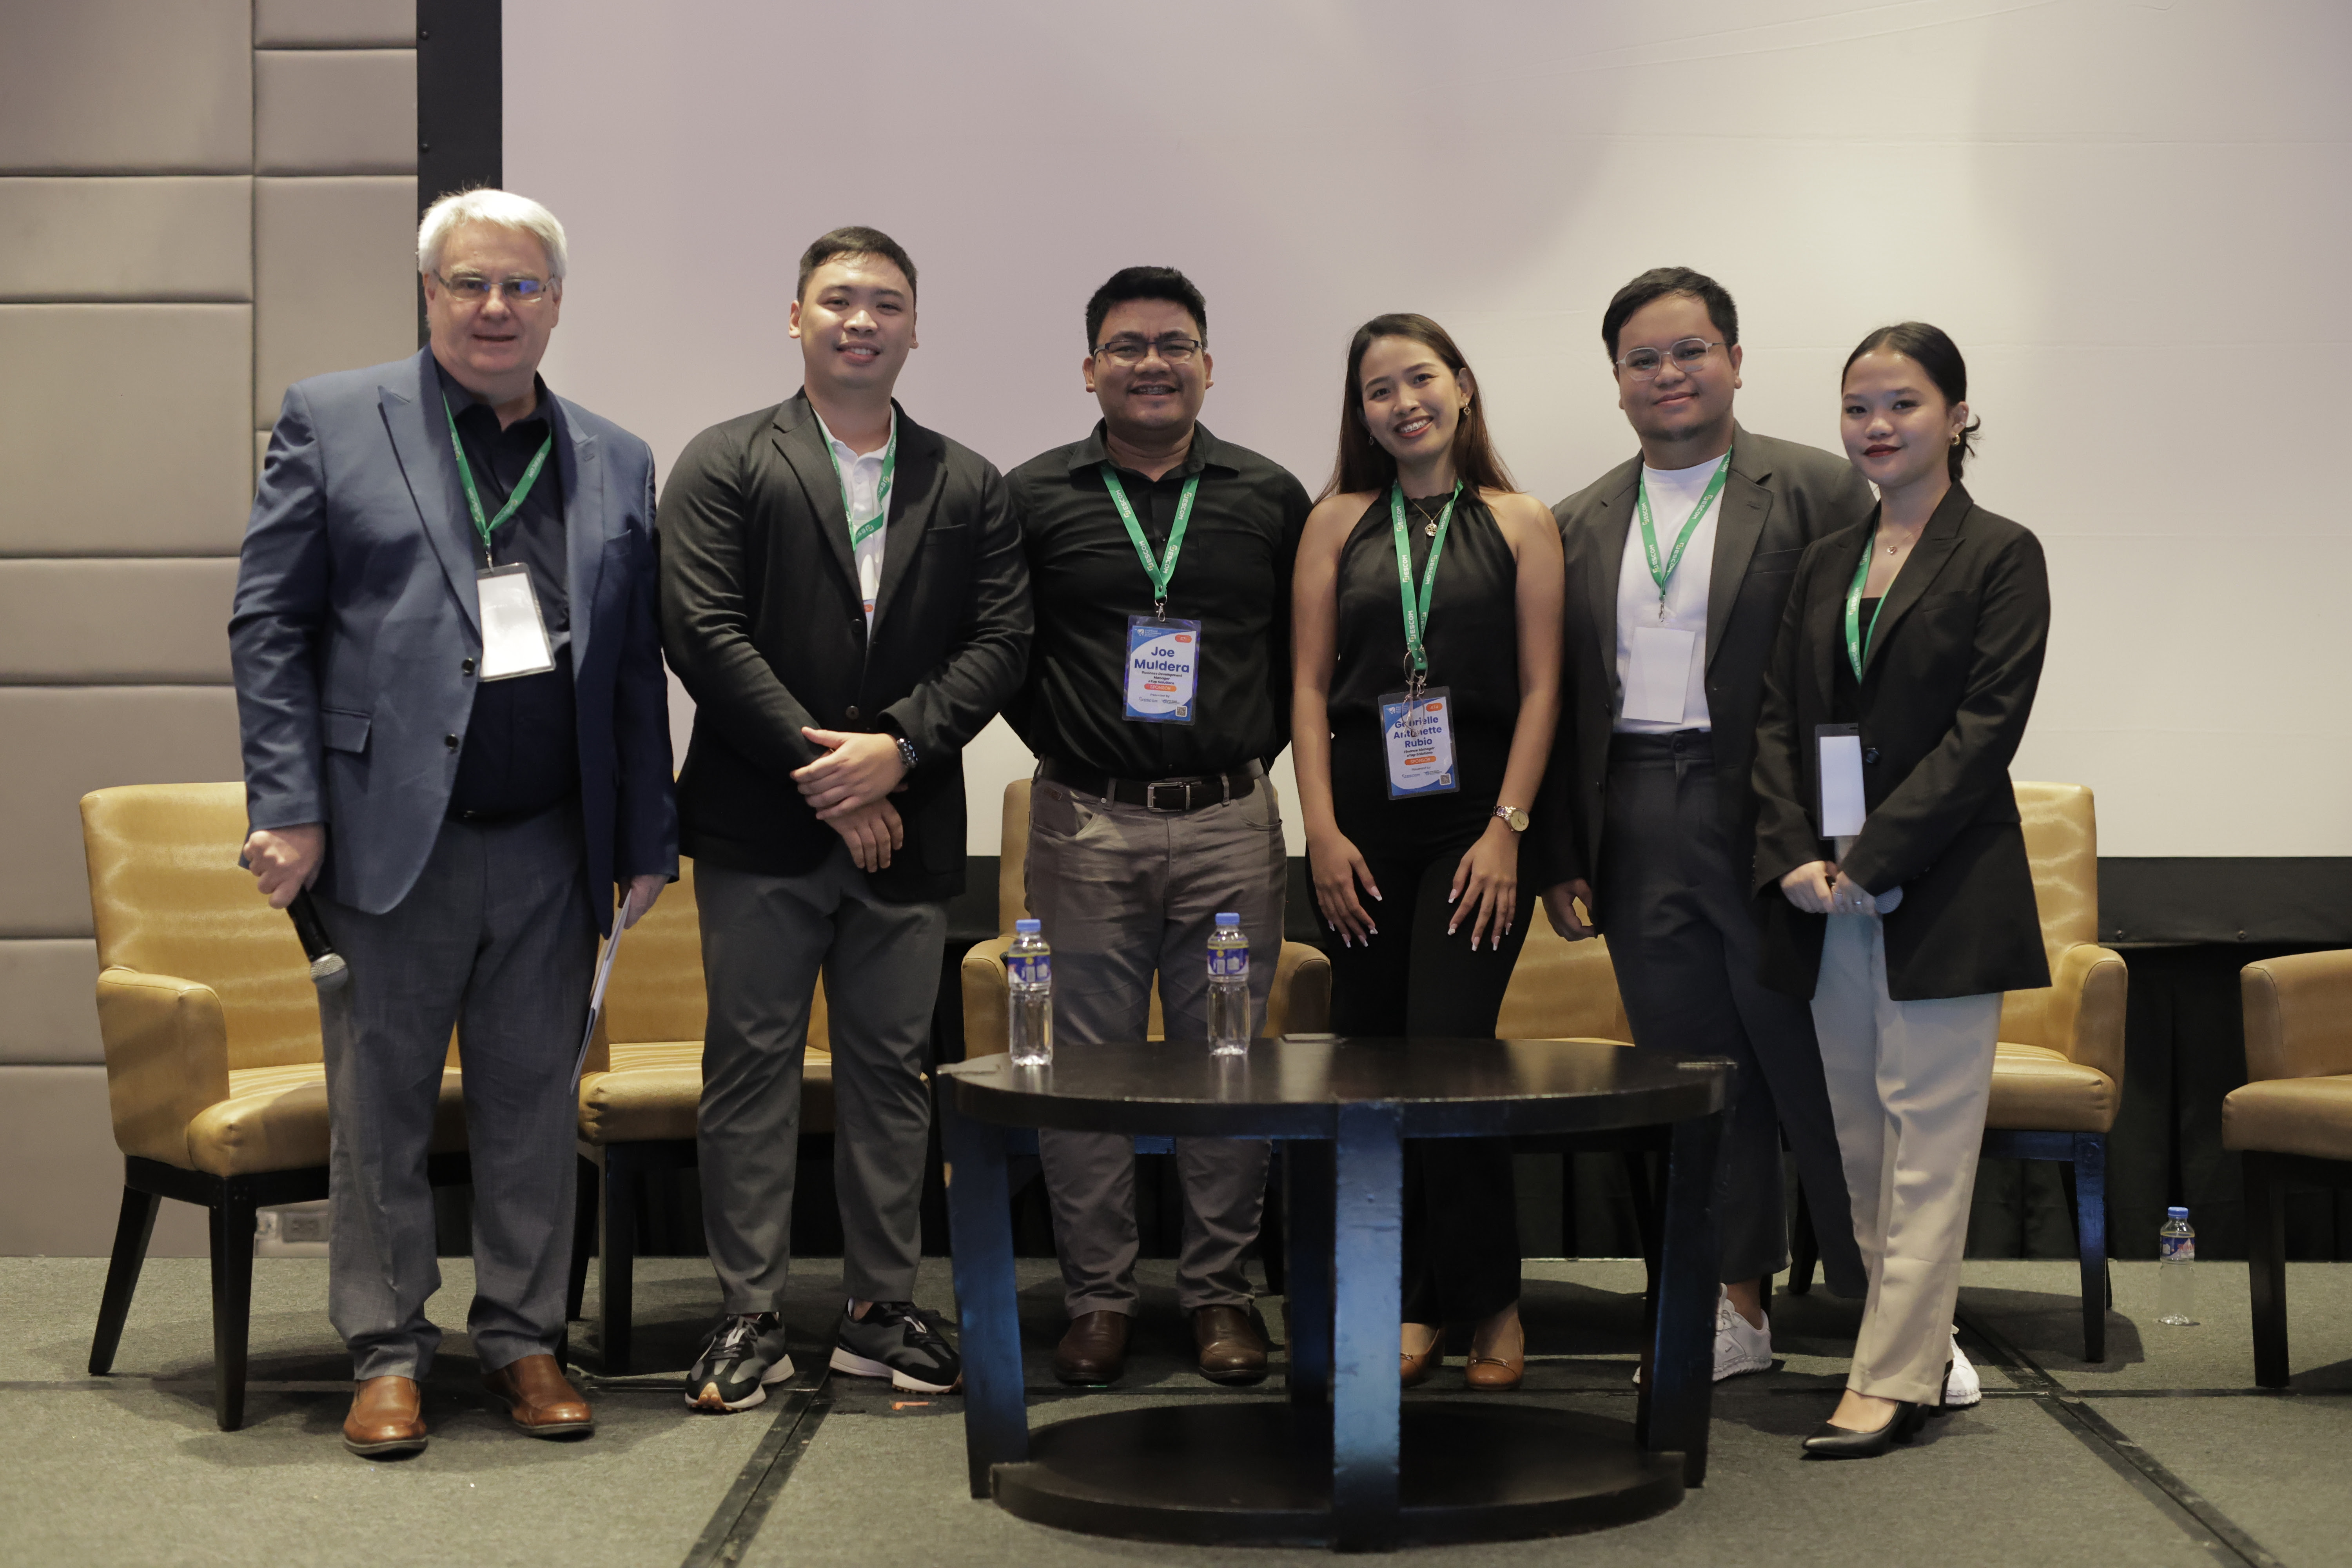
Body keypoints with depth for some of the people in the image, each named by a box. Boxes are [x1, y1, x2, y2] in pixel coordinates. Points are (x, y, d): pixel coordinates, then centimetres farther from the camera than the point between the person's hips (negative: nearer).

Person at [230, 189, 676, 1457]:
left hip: (551, 845, 3)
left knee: (534, 1103, 9)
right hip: (391, 832, -3)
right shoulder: (329, 422, 3)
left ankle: (523, 1339, 22)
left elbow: (637, 666, 12)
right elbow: (268, 625, -1)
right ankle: (387, 1353, 17)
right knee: (379, 1108, 5)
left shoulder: (615, 463, 12)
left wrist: (648, 837, 7)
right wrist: (287, 808, -9)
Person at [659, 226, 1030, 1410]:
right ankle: (749, 1315, 8)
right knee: (750, 1066, 1)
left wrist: (896, 749, -11)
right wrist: (821, 772, -12)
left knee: (891, 1069, 7)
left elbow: (1000, 641, 4)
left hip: (905, 824, 3)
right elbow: (704, 633, -7)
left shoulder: (967, 487, 12)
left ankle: (882, 1308, 16)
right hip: (760, 828, -2)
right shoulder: (725, 466, 3)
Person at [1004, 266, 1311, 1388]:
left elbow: (1307, 650, 14)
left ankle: (1219, 1292, 17)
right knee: (1085, 1069, 3)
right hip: (1085, 829, -1)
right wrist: (1058, 742, 2)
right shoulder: (1034, 497, 4)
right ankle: (1098, 1296, 14)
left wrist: (1258, 748, 4)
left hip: (1230, 823, 1)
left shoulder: (1270, 499, 7)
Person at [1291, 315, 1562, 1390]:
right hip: (1365, 823, 3)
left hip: (1475, 822, -2)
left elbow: (1540, 688, 1)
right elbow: (1309, 683, 6)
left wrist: (1507, 828, -8)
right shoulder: (1337, 523, 10)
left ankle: (1490, 1300, 4)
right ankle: (1413, 1304, 15)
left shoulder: (1519, 525, 6)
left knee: (1449, 1051, -11)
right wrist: (1322, 830, -3)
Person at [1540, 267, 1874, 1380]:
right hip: (1639, 834, 5)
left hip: (1772, 828, -4)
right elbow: (1561, 699, 14)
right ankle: (1736, 1307, 20)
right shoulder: (1582, 525, 13)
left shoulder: (1816, 493, -2)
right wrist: (1562, 858, 9)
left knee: (1816, 1071, -1)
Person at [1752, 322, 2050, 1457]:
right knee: (1859, 1141, 9)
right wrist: (1791, 858, -6)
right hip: (1828, 897, 6)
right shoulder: (1823, 564, 14)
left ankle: (1893, 1379, -4)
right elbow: (1777, 719, 10)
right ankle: (1913, 1342, 18)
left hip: (1941, 891, -6)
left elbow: (1988, 726, -11)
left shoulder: (2000, 555, -2)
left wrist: (1873, 858, -16)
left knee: (1926, 1141, -4)